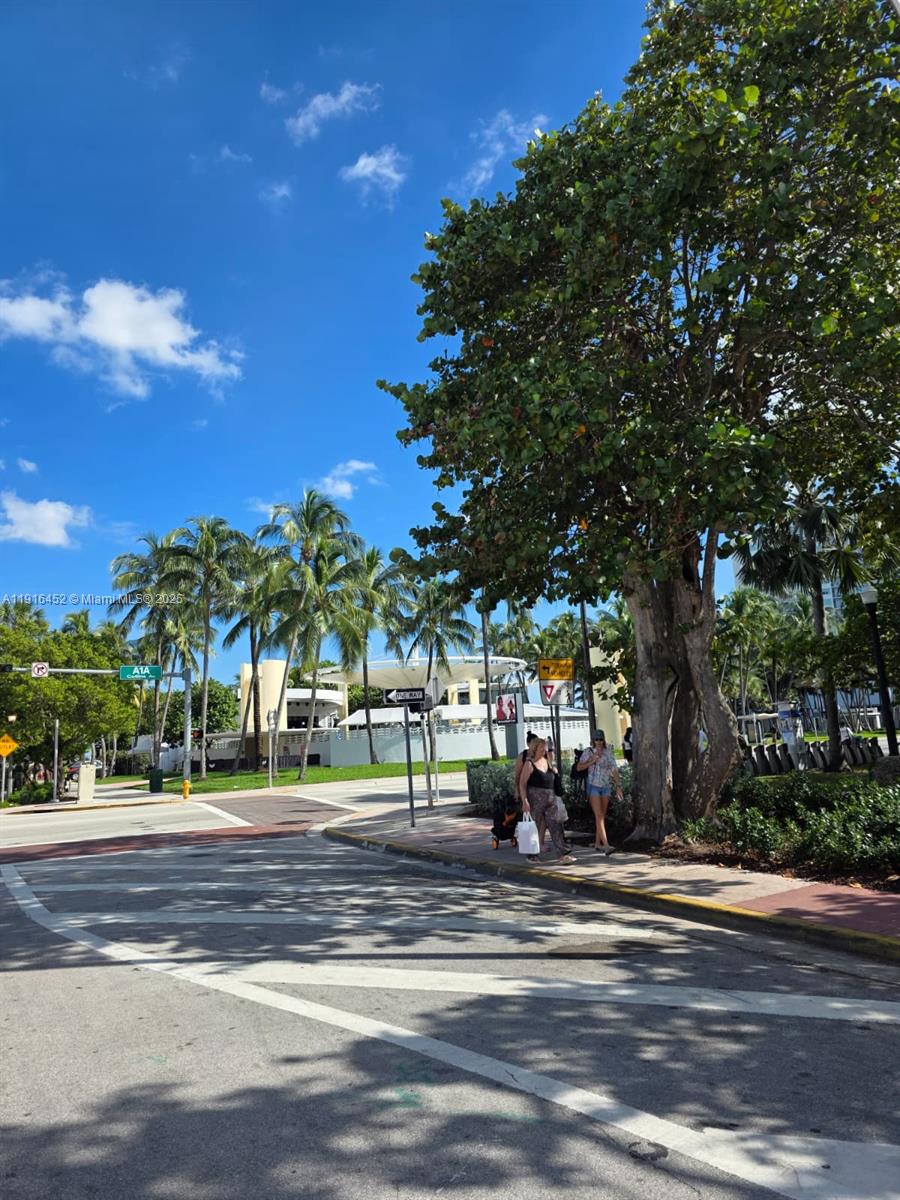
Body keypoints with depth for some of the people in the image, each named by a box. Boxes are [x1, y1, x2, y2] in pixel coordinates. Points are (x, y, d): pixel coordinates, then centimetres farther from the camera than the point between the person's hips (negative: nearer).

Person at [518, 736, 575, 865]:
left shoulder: (546, 761, 13)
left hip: (550, 798, 7)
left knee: (555, 825, 0)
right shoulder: (530, 764, -9)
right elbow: (522, 783, -13)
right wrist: (524, 800, -20)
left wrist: (554, 771, 11)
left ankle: (562, 854, 0)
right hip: (535, 797, -7)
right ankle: (532, 855, 16)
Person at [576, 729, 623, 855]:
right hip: (594, 786, -4)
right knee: (599, 816, -12)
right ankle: (606, 846, -20)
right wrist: (591, 762, -16)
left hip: (606, 787, 4)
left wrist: (618, 786, 3)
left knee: (602, 816, 9)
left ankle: (597, 843, 21)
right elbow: (579, 767, -3)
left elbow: (614, 770, 8)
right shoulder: (589, 751, -2)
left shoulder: (608, 752, 6)